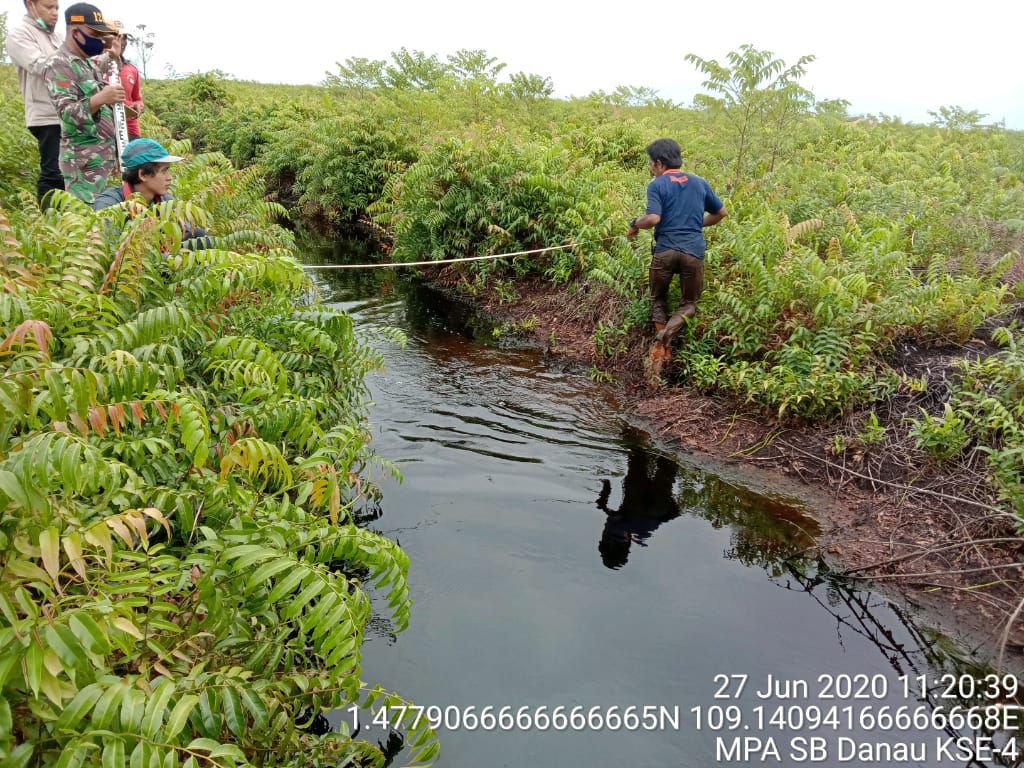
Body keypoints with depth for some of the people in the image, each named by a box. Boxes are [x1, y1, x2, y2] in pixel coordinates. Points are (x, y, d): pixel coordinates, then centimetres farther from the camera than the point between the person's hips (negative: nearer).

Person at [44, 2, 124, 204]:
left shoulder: (88, 62, 17)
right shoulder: (59, 65, -10)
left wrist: (115, 153, 20)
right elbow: (66, 113, -21)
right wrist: (98, 99, -35)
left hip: (102, 156, 9)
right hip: (84, 161, -9)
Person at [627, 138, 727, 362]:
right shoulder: (699, 183, 14)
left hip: (665, 249, -2)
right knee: (689, 303, 14)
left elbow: (653, 218, -15)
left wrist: (635, 224, 4)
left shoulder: (657, 185, -1)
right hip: (694, 251, 3)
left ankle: (663, 347, 1)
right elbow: (720, 212, 22)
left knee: (658, 299, 18)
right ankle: (667, 333, -14)